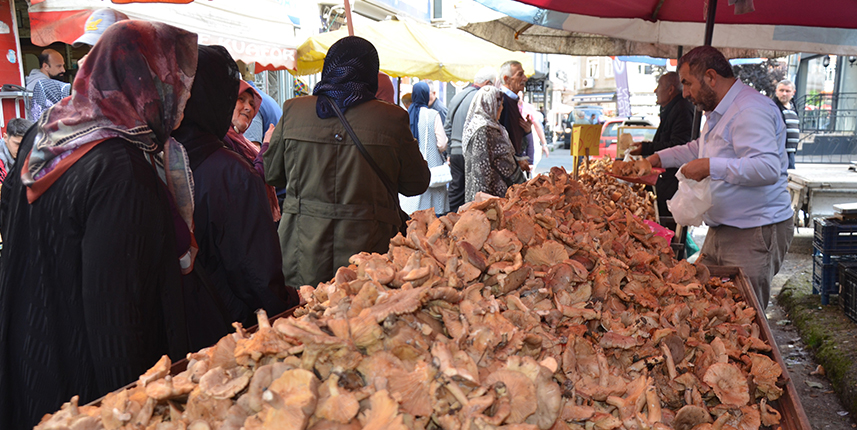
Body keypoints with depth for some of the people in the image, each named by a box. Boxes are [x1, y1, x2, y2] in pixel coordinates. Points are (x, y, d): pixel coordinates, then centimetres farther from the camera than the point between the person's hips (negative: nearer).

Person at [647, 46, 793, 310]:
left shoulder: (750, 110, -18)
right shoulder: (718, 113, 18)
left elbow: (768, 168, -30)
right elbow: (700, 148, 38)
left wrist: (710, 167, -29)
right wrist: (660, 158, 28)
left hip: (755, 235, -10)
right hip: (721, 232, 10)